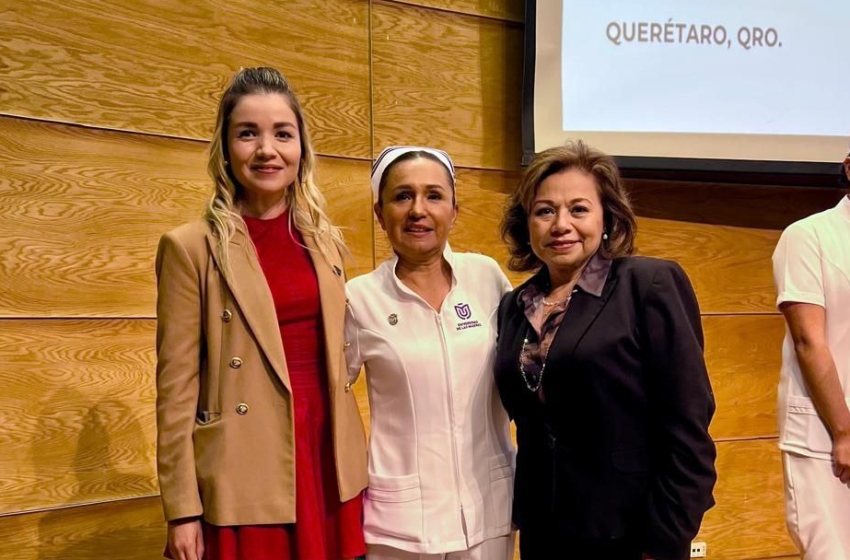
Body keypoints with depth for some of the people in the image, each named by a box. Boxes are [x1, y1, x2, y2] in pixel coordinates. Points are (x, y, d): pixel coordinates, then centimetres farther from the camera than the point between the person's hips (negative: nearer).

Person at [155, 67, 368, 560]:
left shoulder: (325, 241, 7)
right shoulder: (191, 247, -7)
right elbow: (176, 386, -8)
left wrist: (356, 464, 13)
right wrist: (183, 510, -9)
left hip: (329, 462, 5)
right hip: (246, 478, -4)